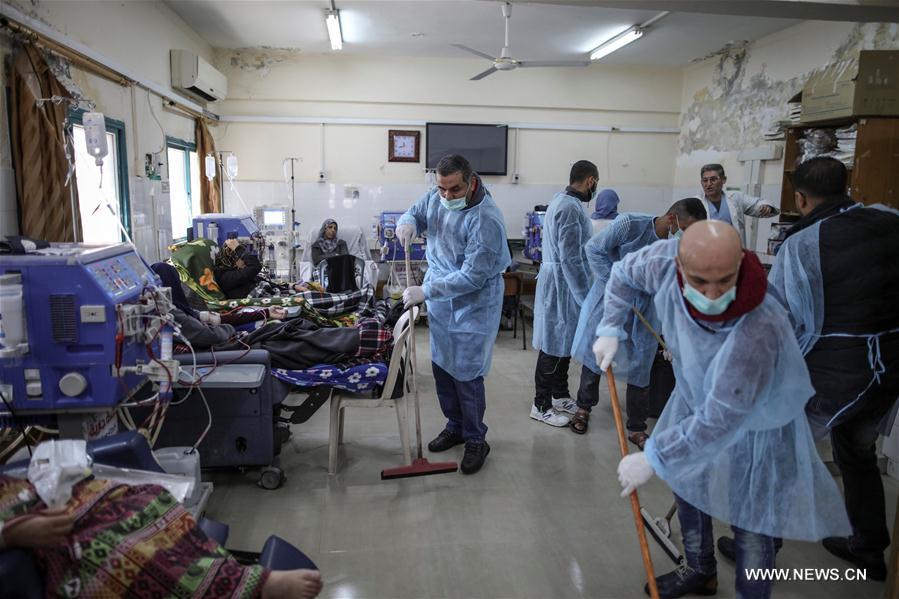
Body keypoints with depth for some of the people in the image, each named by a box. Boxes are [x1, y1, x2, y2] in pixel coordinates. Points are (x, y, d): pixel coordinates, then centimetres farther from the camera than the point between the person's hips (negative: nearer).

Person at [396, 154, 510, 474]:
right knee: (441, 365, 16)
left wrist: (425, 291, -28)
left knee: (466, 374, -2)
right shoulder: (436, 196, -6)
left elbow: (472, 277, -28)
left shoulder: (486, 219, -28)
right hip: (440, 298, 7)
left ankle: (476, 441, 18)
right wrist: (407, 222, -12)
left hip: (473, 304, -7)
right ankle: (455, 426, 35)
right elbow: (415, 212, 14)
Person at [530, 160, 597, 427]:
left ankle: (560, 396, 32)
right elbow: (570, 259, -24)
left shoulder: (563, 200, 12)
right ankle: (541, 406, 11)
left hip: (561, 282, 10)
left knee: (564, 343, 19)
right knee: (554, 347, -1)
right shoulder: (571, 207, -21)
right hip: (563, 285, -10)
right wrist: (586, 297, -21)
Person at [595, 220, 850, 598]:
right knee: (684, 482, 23)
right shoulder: (668, 259, -29)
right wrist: (610, 330, -10)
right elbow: (625, 273, -4)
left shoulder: (759, 327, -44)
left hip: (756, 421, -6)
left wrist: (652, 458, -34)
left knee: (750, 525, 4)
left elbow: (721, 418, -40)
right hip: (697, 398, 6)